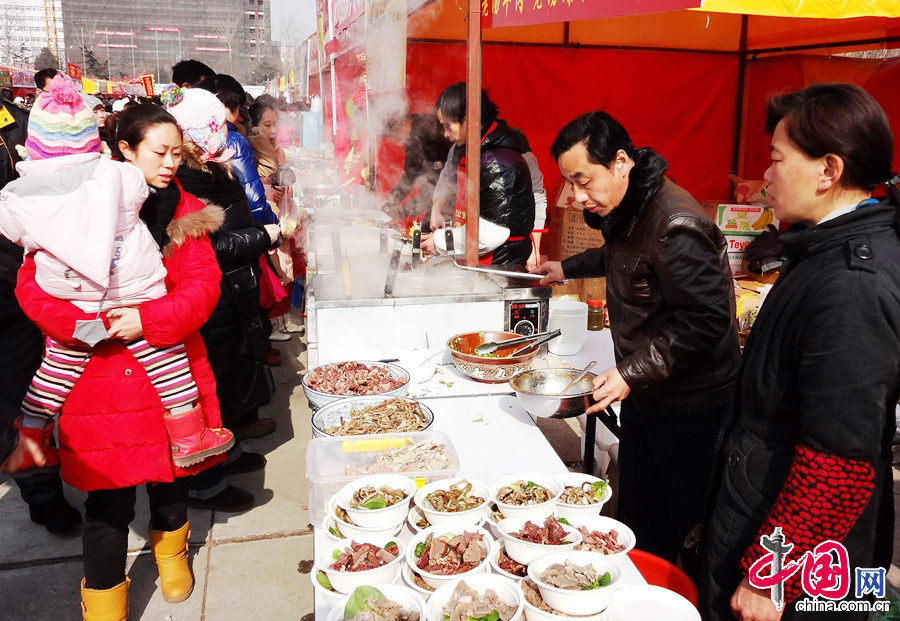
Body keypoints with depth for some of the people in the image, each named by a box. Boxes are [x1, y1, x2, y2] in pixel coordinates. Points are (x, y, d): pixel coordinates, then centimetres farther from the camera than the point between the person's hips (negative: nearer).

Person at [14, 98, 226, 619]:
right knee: (109, 499, 3)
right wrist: (86, 324, -22)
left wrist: (149, 320, -20)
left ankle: (170, 547, 50)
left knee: (171, 473, 20)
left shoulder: (186, 211, 4)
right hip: (100, 378, -2)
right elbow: (34, 284, -6)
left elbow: (204, 284, -6)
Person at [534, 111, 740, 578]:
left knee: (692, 533, 7)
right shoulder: (627, 210, 6)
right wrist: (568, 268, 34)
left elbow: (704, 322, -27)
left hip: (691, 407, -9)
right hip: (643, 397, 9)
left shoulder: (676, 225, -25)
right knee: (638, 526, 20)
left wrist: (632, 374, -26)